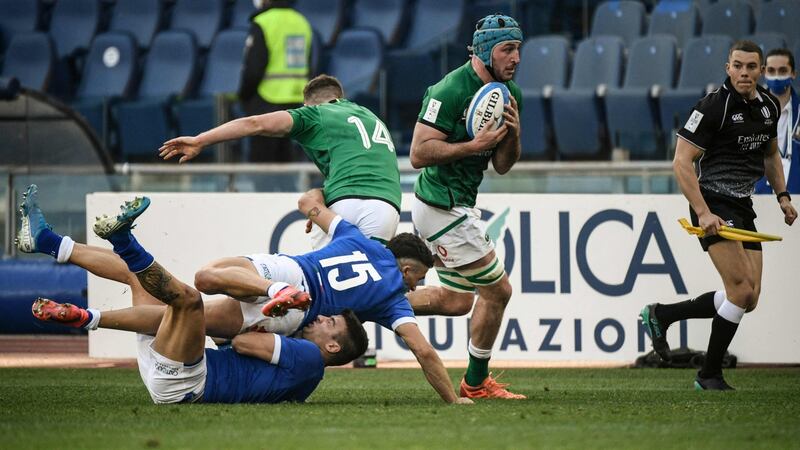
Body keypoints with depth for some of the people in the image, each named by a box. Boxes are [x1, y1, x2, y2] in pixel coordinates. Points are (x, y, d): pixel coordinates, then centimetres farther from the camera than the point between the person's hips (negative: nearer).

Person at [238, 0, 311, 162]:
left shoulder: (262, 24, -15)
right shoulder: (301, 22, 9)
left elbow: (253, 69, -16)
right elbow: (308, 69, 14)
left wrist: (243, 95, -1)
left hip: (267, 100, -7)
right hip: (295, 99, 7)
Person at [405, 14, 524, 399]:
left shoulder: (509, 92, 8)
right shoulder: (451, 91, -20)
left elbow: (502, 165, 10)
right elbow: (418, 154, -23)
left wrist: (513, 133, -9)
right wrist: (475, 145, -25)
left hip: (459, 205, 10)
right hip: (442, 206, -10)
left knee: (457, 301, 18)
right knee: (498, 290, -3)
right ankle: (476, 383, 11)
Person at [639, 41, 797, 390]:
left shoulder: (769, 105, 7)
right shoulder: (713, 107, -15)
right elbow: (682, 162, -17)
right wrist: (703, 213, -23)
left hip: (743, 209, 8)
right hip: (713, 205, -8)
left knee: (748, 299, 5)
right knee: (742, 288, -16)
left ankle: (661, 315, 19)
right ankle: (710, 375, -3)